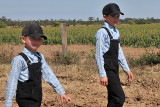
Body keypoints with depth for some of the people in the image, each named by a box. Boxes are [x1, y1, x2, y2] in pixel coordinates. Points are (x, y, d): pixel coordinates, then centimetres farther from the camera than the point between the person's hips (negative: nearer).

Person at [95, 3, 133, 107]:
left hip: (114, 69, 9)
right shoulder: (102, 33, -13)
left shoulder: (116, 32, 14)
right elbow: (98, 55, -16)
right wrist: (102, 75, -19)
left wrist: (127, 69, 18)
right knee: (120, 97, -13)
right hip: (108, 70, -9)